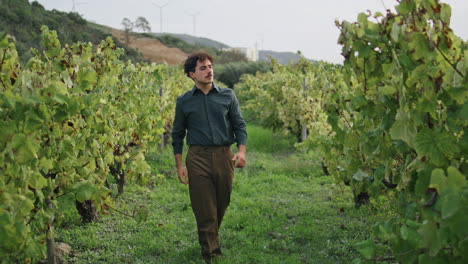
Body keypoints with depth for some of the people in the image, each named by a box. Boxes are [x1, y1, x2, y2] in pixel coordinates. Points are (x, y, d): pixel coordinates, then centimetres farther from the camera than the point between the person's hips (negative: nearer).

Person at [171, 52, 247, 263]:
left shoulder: (228, 95, 5)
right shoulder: (184, 101, 4)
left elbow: (240, 125, 4)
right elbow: (177, 134, 9)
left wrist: (242, 151, -12)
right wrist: (179, 165, 4)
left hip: (224, 156, 2)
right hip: (197, 158, -1)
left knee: (221, 206, 13)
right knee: (204, 211, -1)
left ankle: (210, 239, 37)